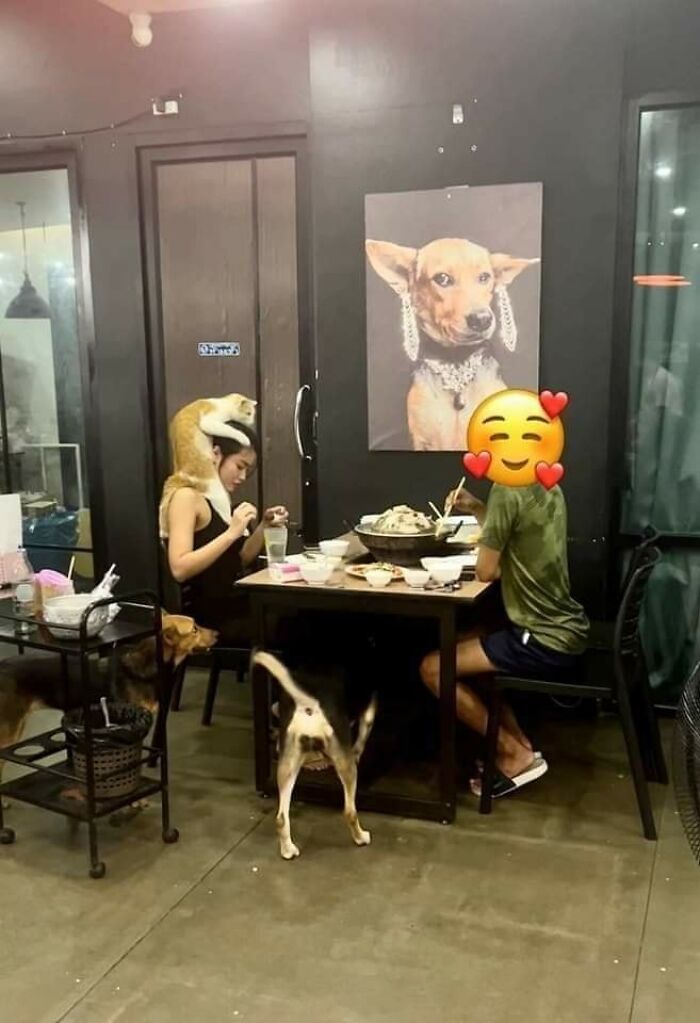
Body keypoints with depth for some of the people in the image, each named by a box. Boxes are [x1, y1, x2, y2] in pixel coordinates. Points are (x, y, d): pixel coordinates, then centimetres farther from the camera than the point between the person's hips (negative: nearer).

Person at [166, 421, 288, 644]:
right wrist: (231, 533, -25)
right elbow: (179, 569, -22)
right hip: (214, 618, -8)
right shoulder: (187, 496, -12)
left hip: (238, 605, 8)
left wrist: (263, 526, 2)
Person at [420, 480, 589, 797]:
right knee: (459, 646, 24)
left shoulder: (508, 489, -20)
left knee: (433, 668, -4)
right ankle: (518, 744, 20)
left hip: (546, 641, -9)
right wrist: (477, 509, 9)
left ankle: (515, 754, 6)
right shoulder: (548, 485, 7)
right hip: (563, 630, 10)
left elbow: (486, 570, -15)